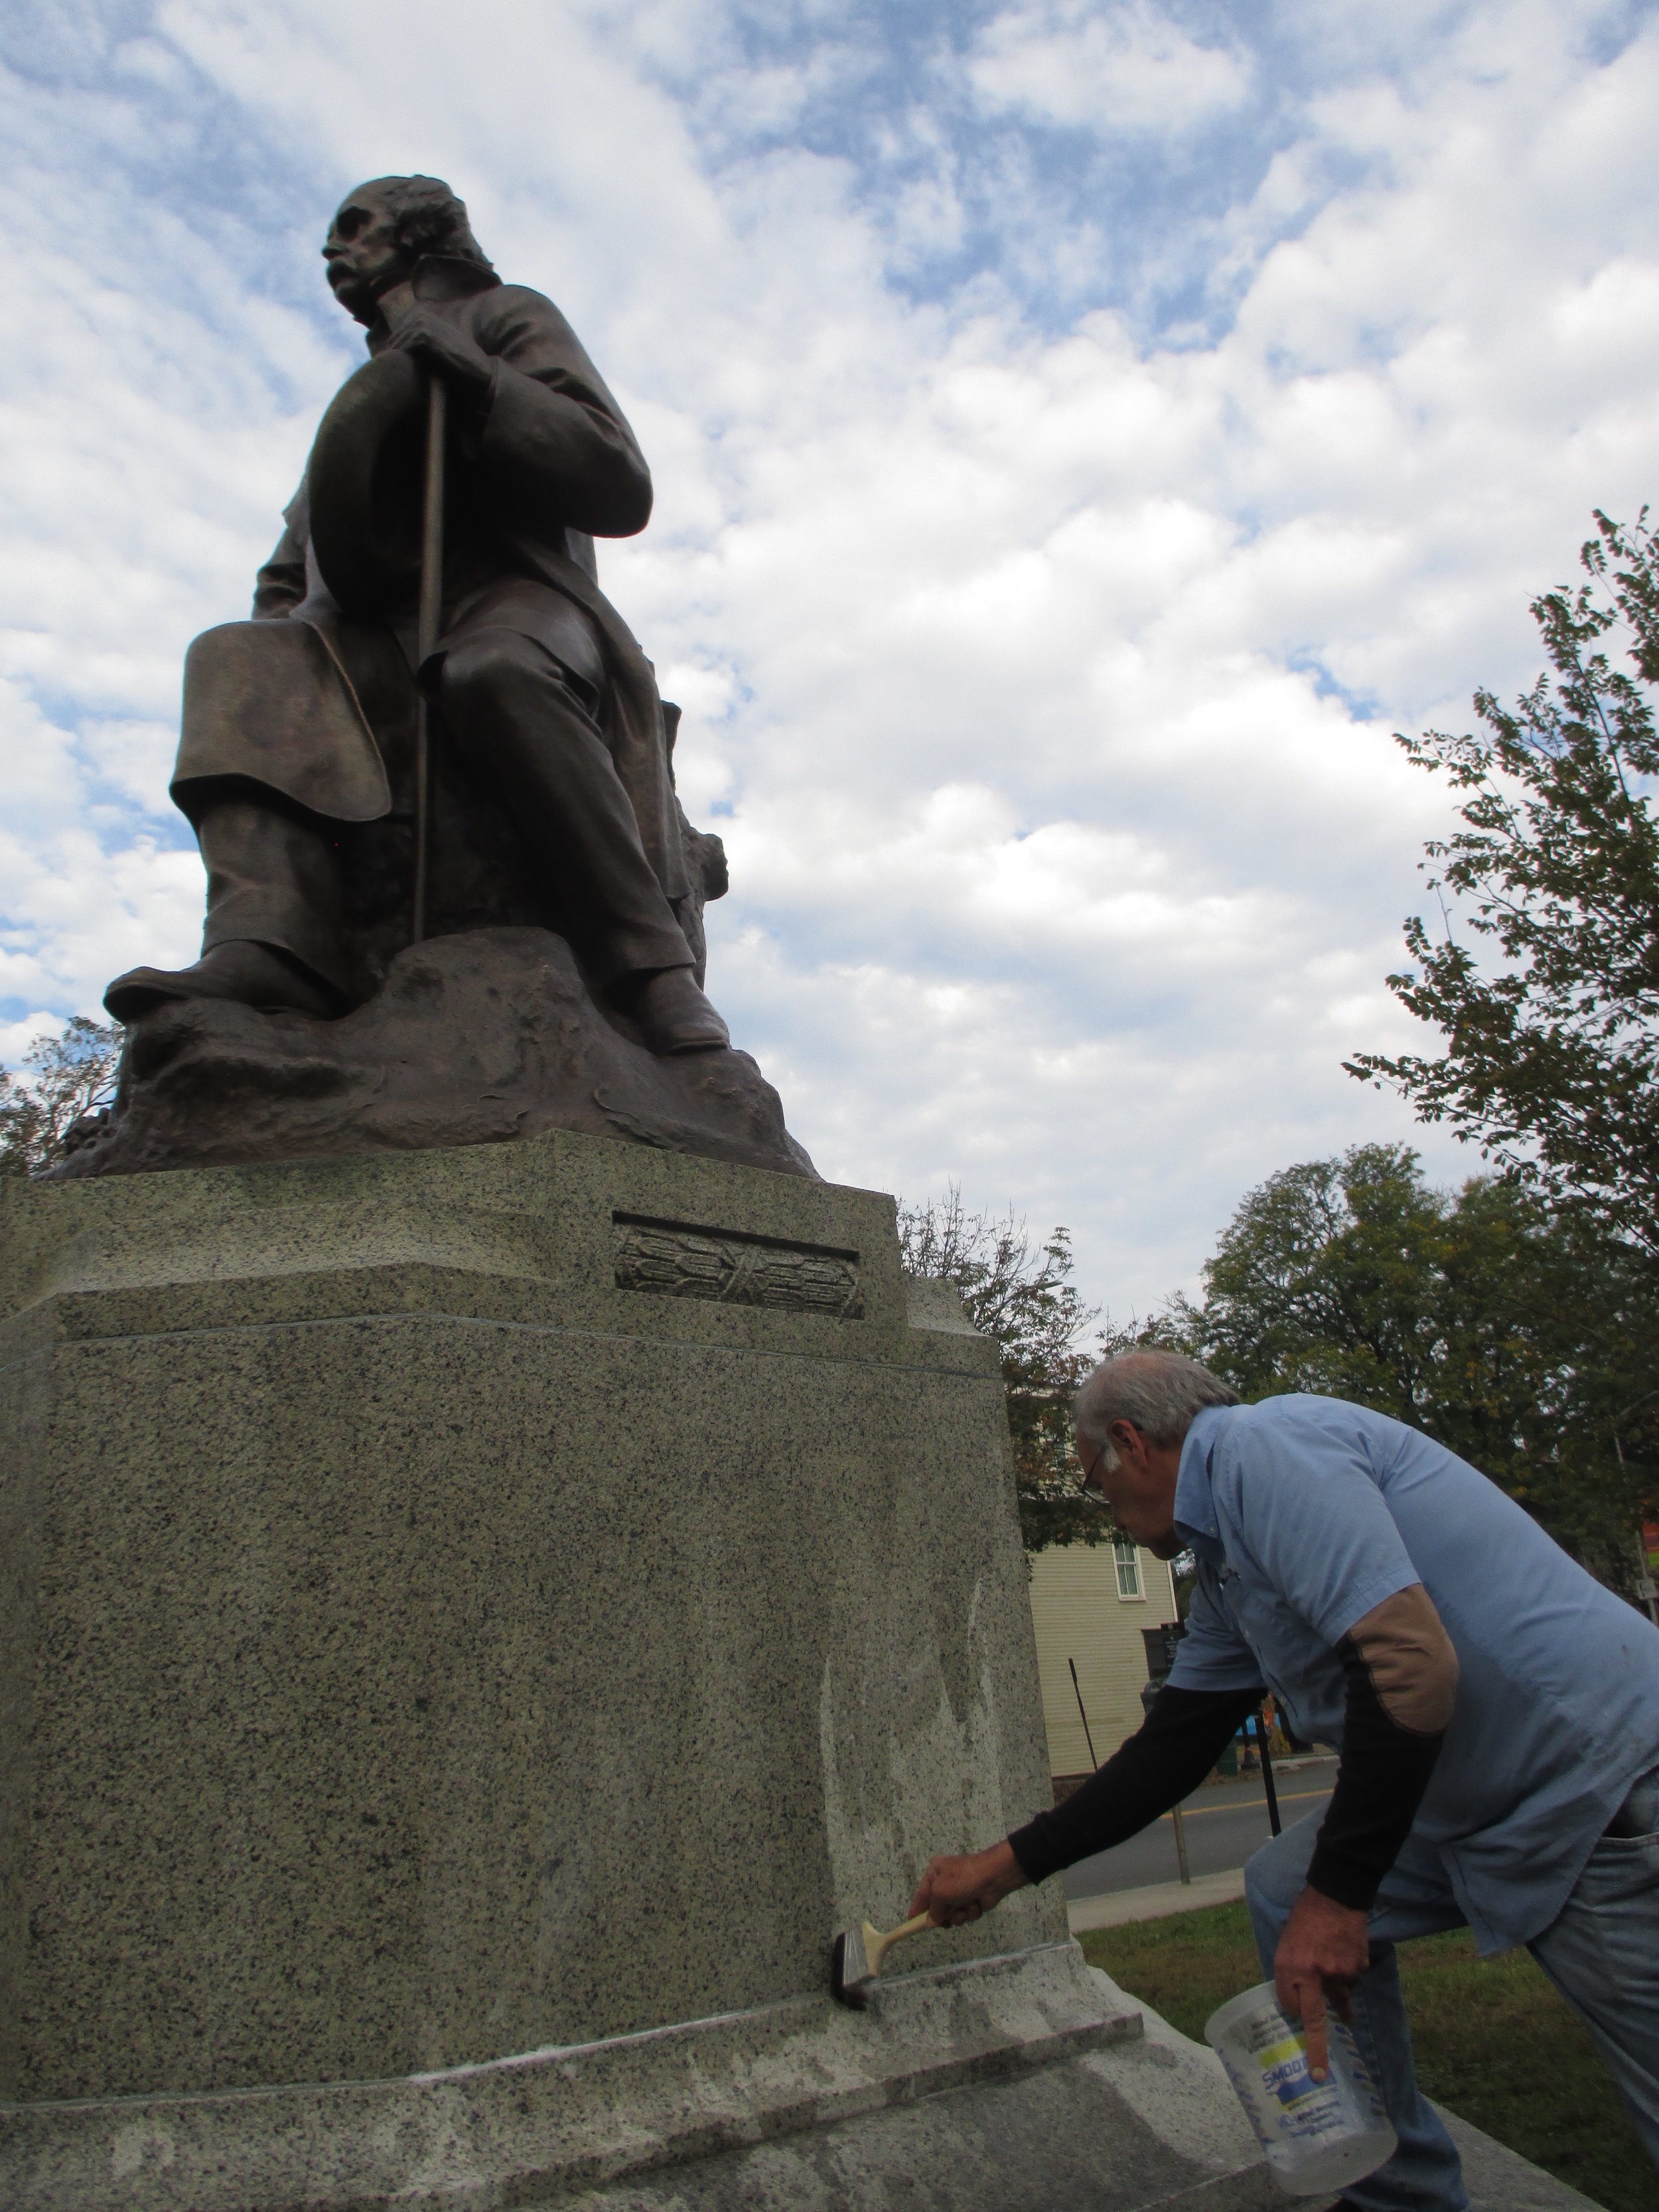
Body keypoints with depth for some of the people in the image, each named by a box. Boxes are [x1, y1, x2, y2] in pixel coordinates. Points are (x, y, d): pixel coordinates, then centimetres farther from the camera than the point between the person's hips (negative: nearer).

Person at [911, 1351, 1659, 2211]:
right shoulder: (1222, 1563, 12)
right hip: (1483, 1802, 9)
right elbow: (1171, 1750, 18)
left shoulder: (1266, 1446, -19)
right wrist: (1004, 1865, 19)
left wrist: (1338, 1895, -19)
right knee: (1284, 1890, 11)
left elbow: (1411, 1666, -28)